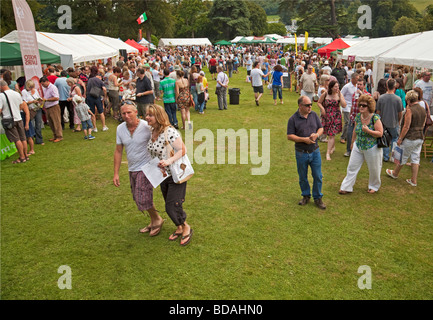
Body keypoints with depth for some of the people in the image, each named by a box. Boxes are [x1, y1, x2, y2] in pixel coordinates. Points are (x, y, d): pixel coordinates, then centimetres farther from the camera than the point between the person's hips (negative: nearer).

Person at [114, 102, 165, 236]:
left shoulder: (147, 127, -17)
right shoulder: (120, 129, 0)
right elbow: (118, 151, 6)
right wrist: (116, 173, 4)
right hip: (132, 169, 7)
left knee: (143, 199, -10)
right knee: (138, 199, 14)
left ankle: (157, 219, 17)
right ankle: (153, 222, 34)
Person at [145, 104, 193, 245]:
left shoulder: (170, 132, -23)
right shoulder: (152, 131, 3)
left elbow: (183, 150, -23)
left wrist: (169, 160, -35)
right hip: (163, 174, 8)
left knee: (172, 206, -5)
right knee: (169, 206, 17)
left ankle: (186, 228, 20)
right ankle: (179, 228, 38)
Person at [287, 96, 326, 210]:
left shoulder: (314, 115, 2)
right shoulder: (293, 119, -10)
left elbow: (321, 128, 10)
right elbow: (289, 136, -11)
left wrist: (316, 134, -13)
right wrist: (304, 139, -20)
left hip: (315, 151, 2)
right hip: (301, 153, -2)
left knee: (318, 176, 6)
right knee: (303, 177, 12)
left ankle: (318, 198, 22)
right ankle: (306, 196, 33)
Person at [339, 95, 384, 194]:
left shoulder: (375, 118, -18)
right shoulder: (358, 117, -2)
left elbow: (380, 133, -17)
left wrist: (368, 130, -30)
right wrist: (352, 142, 21)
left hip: (372, 148, -5)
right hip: (358, 146, 5)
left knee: (373, 169, 13)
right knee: (352, 167, 6)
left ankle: (374, 187, 37)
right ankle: (346, 187, 16)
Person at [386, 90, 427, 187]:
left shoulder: (410, 110, -17)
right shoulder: (423, 110, 6)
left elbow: (406, 127, -19)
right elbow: (422, 125, 15)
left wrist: (400, 139, -12)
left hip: (410, 138, -7)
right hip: (420, 138, 7)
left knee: (403, 157, 11)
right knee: (415, 158, 11)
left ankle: (395, 173, 31)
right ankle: (414, 180, 14)